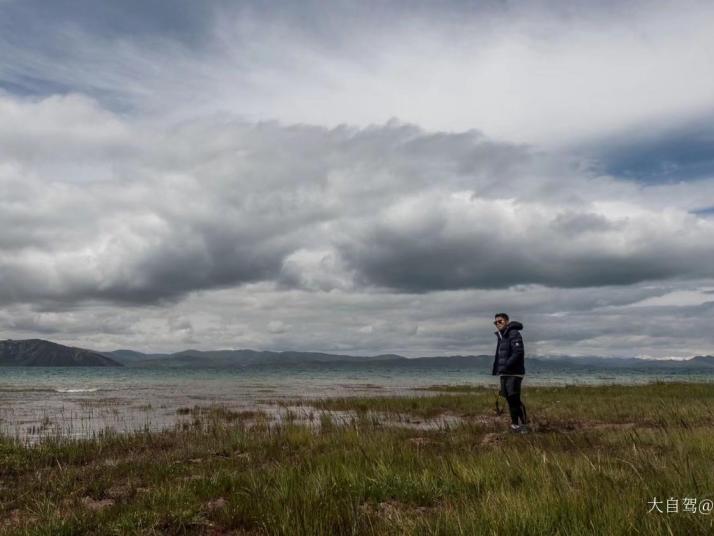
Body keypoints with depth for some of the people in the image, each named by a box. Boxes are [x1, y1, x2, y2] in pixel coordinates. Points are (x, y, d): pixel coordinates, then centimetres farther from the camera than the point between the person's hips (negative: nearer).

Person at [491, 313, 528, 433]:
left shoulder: (514, 334, -11)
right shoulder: (501, 336, 18)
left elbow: (518, 352, -21)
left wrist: (506, 365, -24)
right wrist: (495, 371, 17)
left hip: (514, 373, -9)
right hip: (504, 374, 9)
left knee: (515, 399, -11)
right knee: (510, 400, 11)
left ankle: (524, 425, -4)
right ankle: (515, 425, 18)